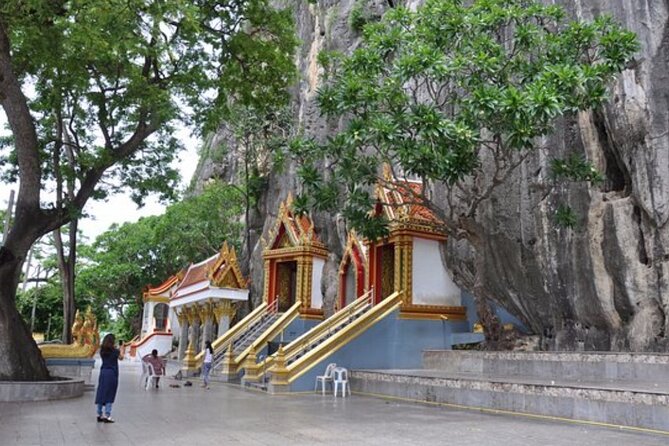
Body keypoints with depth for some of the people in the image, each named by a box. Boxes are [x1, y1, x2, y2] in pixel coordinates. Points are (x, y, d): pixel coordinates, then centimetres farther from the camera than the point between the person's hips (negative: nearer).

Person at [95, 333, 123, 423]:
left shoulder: (102, 351, 3)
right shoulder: (115, 351, -9)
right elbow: (121, 357, 8)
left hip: (103, 372, 5)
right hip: (112, 373, -5)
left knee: (101, 393, 9)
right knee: (110, 394, -1)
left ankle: (99, 414, 13)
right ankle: (107, 415, -3)